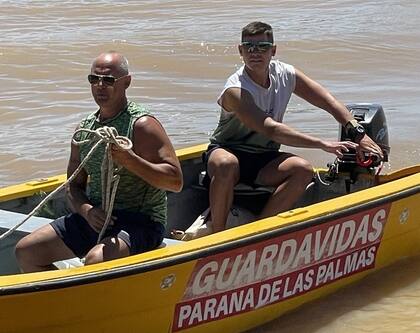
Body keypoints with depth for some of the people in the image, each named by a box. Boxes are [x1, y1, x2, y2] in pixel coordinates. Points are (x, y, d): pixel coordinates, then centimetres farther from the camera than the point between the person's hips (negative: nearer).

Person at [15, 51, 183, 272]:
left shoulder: (142, 125, -10)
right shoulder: (84, 129, 10)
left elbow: (175, 181, -15)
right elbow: (74, 185, 16)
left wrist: (130, 160, -27)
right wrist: (87, 211, -7)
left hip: (141, 222, -7)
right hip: (94, 219, 7)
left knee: (95, 262, -35)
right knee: (26, 251, -1)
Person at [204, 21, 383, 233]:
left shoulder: (286, 75, -2)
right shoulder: (235, 91, -22)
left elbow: (330, 103, 2)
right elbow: (271, 130, -33)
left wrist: (359, 134, -12)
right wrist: (322, 144, -39)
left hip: (264, 160, 5)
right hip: (227, 151, -5)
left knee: (303, 170, -25)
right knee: (226, 165, -41)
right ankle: (217, 235, -25)